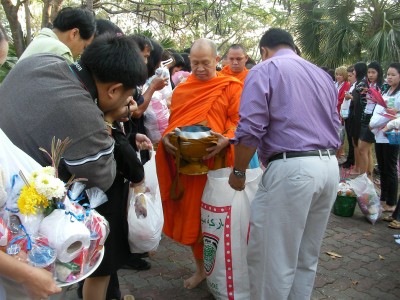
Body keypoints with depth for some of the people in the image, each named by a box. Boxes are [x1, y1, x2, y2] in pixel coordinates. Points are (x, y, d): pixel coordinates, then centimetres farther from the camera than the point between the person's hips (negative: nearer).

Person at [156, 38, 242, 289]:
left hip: (216, 164, -4)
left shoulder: (232, 87, -1)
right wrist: (167, 139, -8)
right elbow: (172, 123, 13)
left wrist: (226, 140, -26)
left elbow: (239, 121, -7)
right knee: (190, 216, 11)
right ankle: (201, 268, 30)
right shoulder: (181, 90, 13)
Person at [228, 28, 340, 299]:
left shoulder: (264, 70, 0)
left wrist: (238, 171, -1)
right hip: (330, 167, 8)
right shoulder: (323, 75, 21)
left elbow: (251, 128, -11)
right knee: (307, 257, 18)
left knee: (271, 256, 4)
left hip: (291, 169, -8)